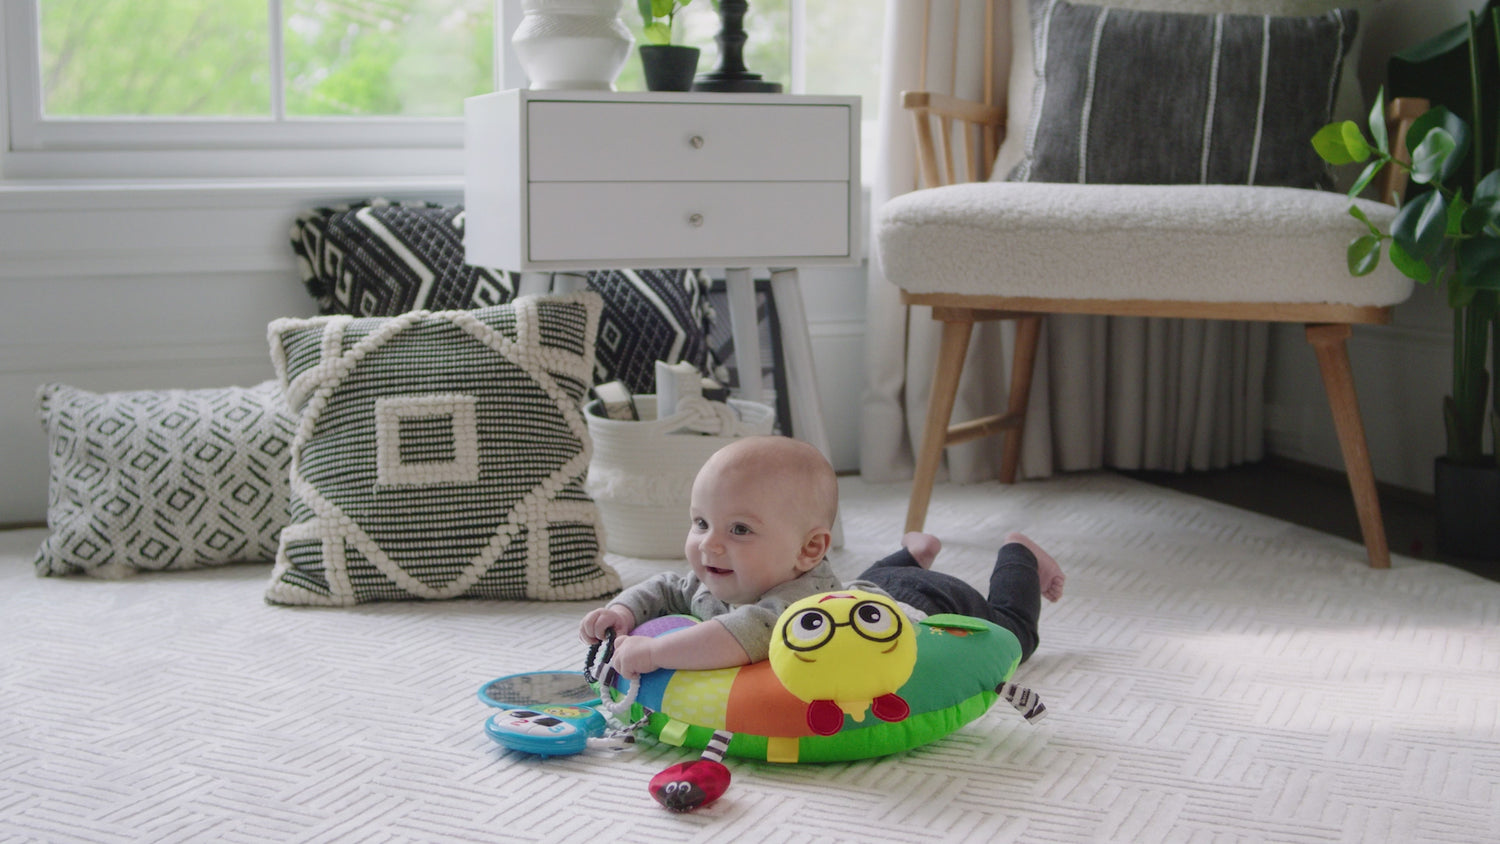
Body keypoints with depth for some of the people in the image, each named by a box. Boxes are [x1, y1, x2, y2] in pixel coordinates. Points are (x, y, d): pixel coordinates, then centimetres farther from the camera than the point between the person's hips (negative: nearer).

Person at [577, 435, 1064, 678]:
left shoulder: (808, 603, -53)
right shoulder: (708, 589, -28)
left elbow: (749, 633, -71)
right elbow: (665, 589, -8)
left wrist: (650, 651, -68)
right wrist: (623, 611, -29)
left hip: (932, 607, -6)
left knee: (1010, 635, 25)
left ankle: (1017, 555, 47)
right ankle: (915, 552, 58)